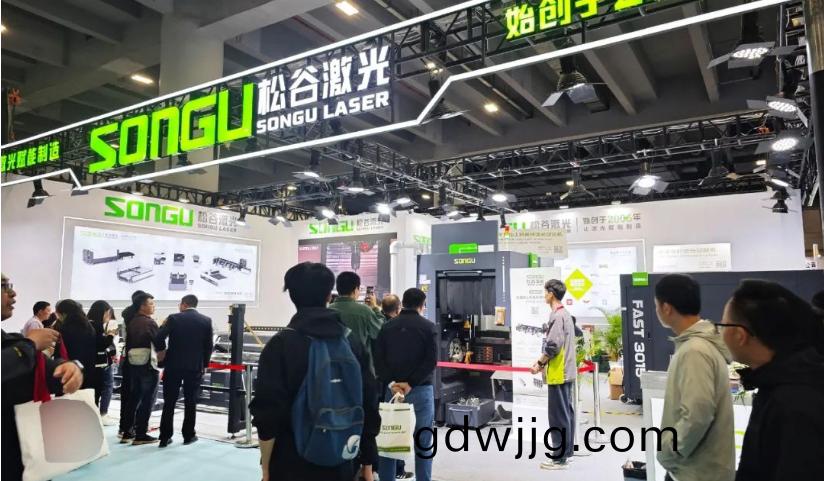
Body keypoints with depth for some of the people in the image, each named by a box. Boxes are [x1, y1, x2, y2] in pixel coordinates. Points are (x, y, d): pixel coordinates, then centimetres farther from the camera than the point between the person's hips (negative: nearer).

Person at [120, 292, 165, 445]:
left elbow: (128, 344, 10)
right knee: (147, 400, 0)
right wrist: (160, 356, 6)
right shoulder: (149, 323, -14)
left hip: (133, 364, 7)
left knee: (133, 398, 14)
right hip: (148, 365, -7)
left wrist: (129, 359, 16)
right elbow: (159, 344, -13)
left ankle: (127, 432, 19)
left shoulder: (131, 323, 8)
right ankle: (141, 435, 3)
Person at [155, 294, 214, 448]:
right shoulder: (206, 321, -1)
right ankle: (188, 435, 15)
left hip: (173, 365, -1)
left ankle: (165, 437, 9)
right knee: (190, 402, 10)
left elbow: (159, 337, -13)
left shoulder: (174, 318, -5)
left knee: (169, 403, 7)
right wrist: (204, 365, 10)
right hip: (195, 366, 1)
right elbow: (209, 345, 0)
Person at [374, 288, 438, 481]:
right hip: (421, 388, -3)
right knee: (423, 441, 6)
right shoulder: (428, 326, -2)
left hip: (393, 387, 3)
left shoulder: (387, 326, 6)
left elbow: (378, 358, -2)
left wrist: (391, 383, -7)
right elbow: (431, 360, -12)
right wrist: (411, 383, -12)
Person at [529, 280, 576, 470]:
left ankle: (559, 458, 4)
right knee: (567, 413, 15)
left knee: (558, 416, -3)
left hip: (558, 373, -10)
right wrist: (543, 362, 14)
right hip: (567, 372, 10)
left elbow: (553, 346, -22)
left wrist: (540, 363, -10)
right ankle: (566, 452, 24)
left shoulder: (557, 316, -18)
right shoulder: (566, 314, 12)